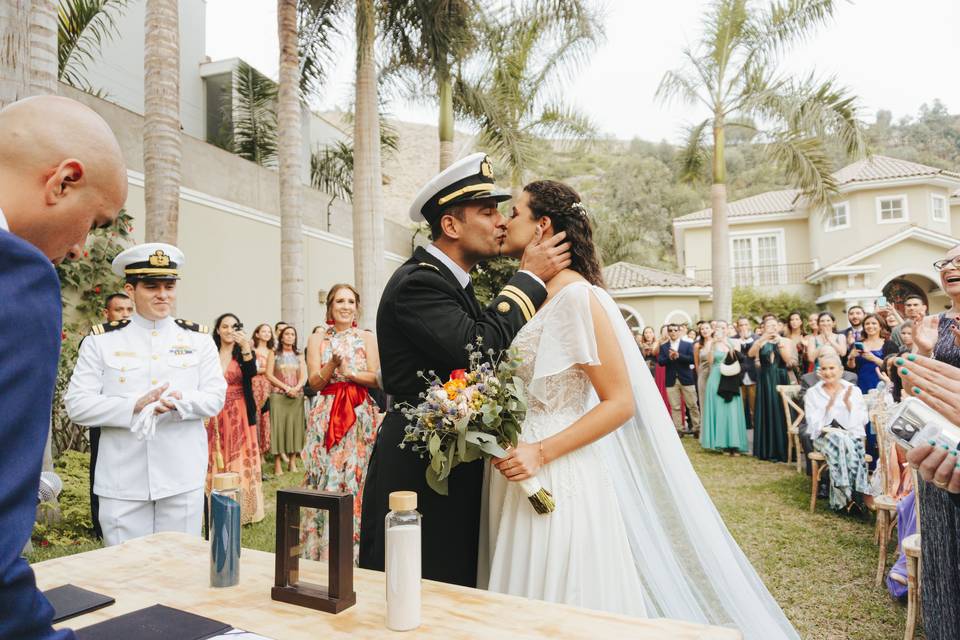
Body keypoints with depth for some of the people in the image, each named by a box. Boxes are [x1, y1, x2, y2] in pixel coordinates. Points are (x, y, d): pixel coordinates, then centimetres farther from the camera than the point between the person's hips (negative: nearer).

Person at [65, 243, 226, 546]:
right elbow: (76, 404, -3)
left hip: (183, 478, 1)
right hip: (122, 481, 0)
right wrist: (135, 406, -17)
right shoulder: (101, 340, 2)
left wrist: (179, 401, -19)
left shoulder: (198, 339, 5)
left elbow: (215, 398, 1)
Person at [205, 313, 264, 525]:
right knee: (216, 462, 6)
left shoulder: (244, 352, 1)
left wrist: (246, 347, -31)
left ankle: (242, 510, 7)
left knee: (241, 460, -1)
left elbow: (252, 372, -20)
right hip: (215, 415, 2)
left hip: (239, 414, -2)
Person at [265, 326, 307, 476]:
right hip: (278, 395, -3)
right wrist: (286, 387, -12)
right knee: (278, 426, -6)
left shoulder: (299, 355, 14)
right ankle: (277, 464, -4)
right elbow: (269, 374, -3)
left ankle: (292, 462, 6)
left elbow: (304, 375, 6)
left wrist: (297, 388, -13)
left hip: (297, 396, 3)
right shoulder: (274, 353, 6)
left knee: (295, 425, 1)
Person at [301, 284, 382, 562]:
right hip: (326, 418, 1)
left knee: (356, 477, -1)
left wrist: (350, 373, -16)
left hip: (361, 417, 0)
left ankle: (355, 549, 12)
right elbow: (315, 383, 0)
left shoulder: (367, 338, 7)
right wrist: (332, 365, -17)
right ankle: (322, 552, 14)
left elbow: (376, 379, -1)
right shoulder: (317, 340, 9)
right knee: (325, 479, 1)